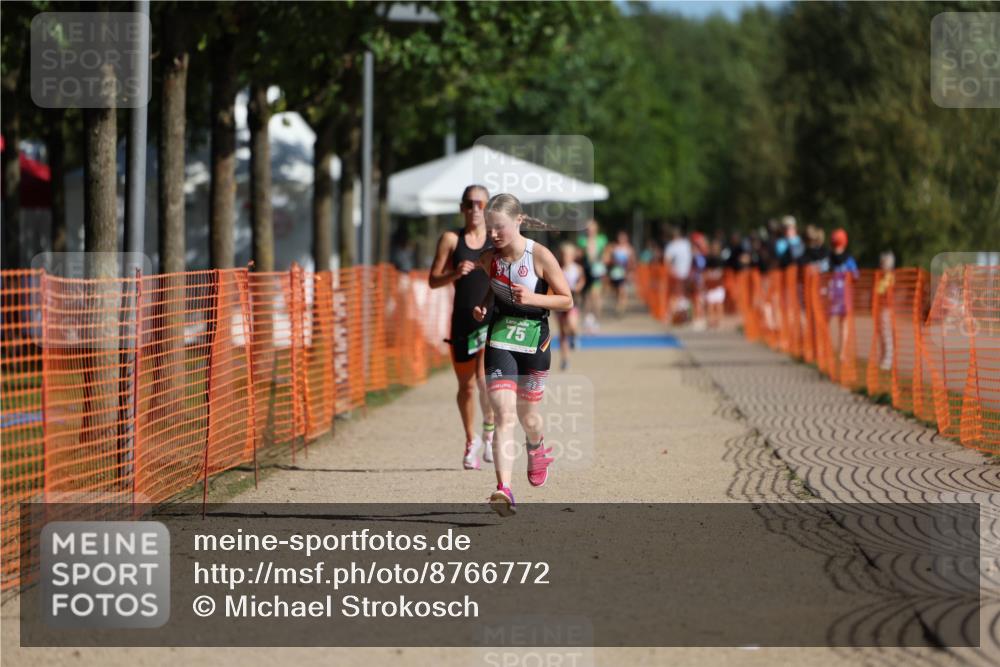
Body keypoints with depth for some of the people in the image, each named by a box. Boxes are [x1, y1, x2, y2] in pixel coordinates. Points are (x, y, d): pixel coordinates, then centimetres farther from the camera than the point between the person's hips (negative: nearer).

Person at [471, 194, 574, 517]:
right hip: (500, 340, 1)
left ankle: (536, 449, 52)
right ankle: (503, 489, -24)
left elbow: (567, 300, -8)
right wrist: (482, 306, -2)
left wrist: (532, 298, -23)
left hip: (534, 341, -1)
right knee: (504, 415, -14)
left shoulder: (540, 256, -14)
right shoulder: (489, 258, -2)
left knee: (526, 415, 15)